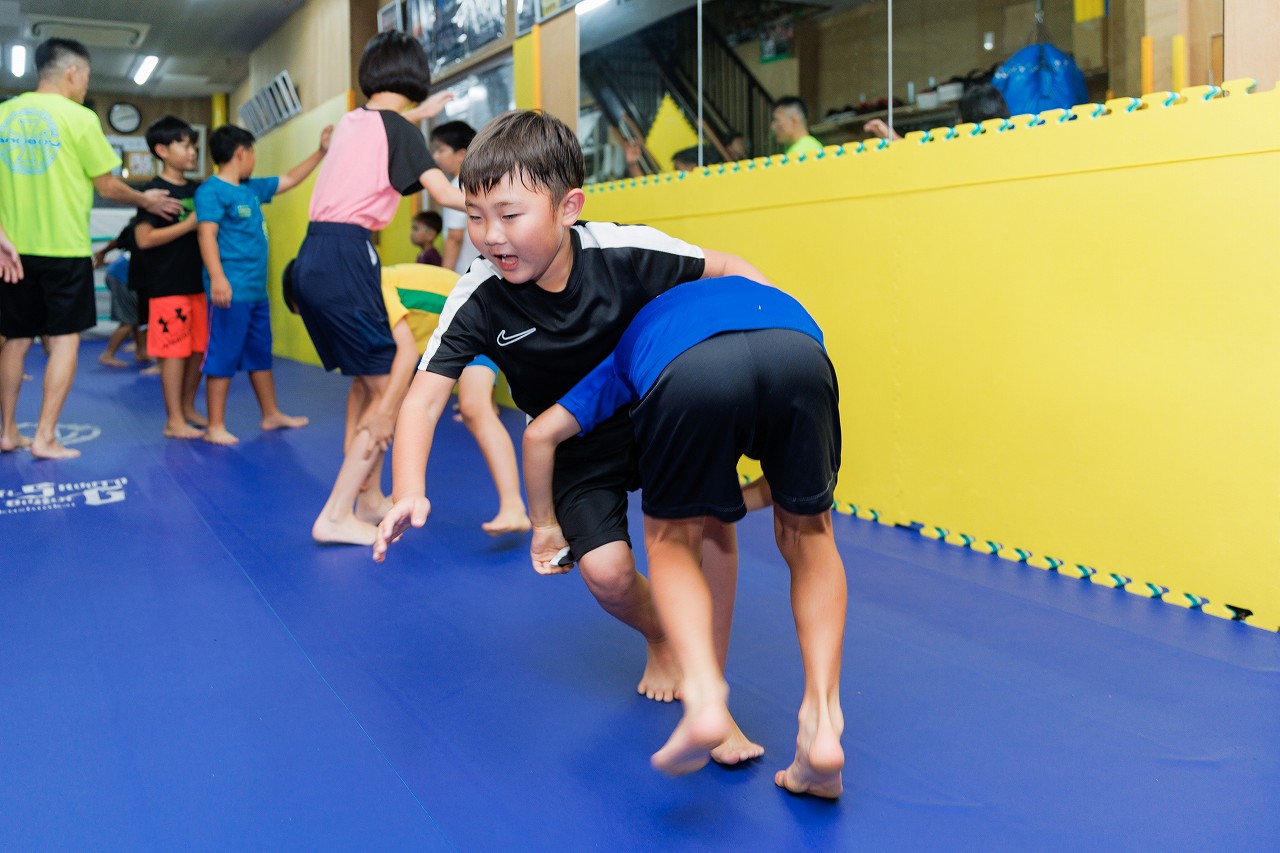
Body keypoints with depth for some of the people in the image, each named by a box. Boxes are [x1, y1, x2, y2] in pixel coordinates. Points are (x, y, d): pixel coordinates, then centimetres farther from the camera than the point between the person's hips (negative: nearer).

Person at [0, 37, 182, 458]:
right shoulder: (78, 117, -7)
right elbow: (108, 187, -3)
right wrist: (146, 200, 13)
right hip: (65, 248, -5)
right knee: (64, 340, 2)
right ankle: (45, 438, -1)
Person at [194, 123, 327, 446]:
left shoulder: (253, 188, 15)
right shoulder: (212, 190, -10)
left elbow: (289, 180, 27)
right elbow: (206, 234, -19)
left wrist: (321, 151, 26)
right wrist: (217, 278, -30)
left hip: (257, 289, 9)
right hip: (231, 292, -9)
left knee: (261, 354, 17)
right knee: (223, 357, -5)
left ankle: (271, 414, 28)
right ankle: (215, 426, 1)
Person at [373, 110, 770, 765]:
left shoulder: (624, 252, -27)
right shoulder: (479, 299, -26)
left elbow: (725, 269, -13)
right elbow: (424, 396, -28)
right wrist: (409, 491, -42)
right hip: (578, 446, 0)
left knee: (711, 524, -20)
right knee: (606, 572, -17)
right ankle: (661, 640, 21)